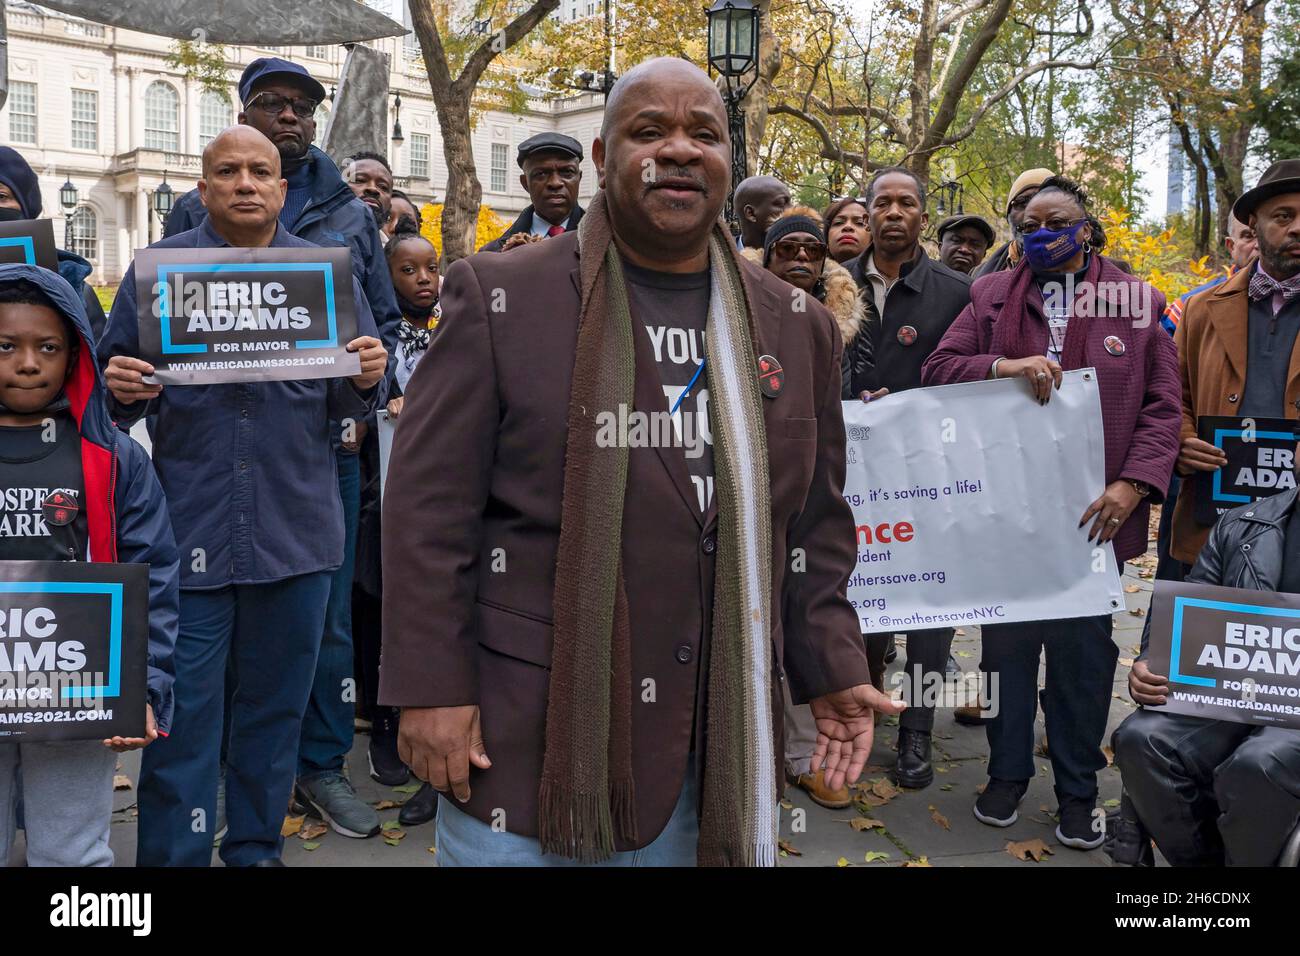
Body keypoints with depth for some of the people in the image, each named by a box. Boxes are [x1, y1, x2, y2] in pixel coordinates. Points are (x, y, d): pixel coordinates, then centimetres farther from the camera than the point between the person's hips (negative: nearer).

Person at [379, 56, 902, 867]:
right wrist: (431, 686, -9)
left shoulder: (796, 326, 7)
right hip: (523, 733, -3)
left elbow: (815, 523, 13)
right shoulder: (502, 298, -5)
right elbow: (430, 504, -6)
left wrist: (831, 669, 7)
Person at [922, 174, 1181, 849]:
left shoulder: (1137, 302, 4)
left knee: (1084, 651, 8)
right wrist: (1005, 366, -19)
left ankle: (1077, 791, 24)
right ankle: (1007, 772, 30)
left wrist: (1134, 483, -13)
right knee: (1006, 642, 12)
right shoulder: (991, 295, 7)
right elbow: (938, 369, -1)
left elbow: (1163, 406, 1)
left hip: (1092, 511, -1)